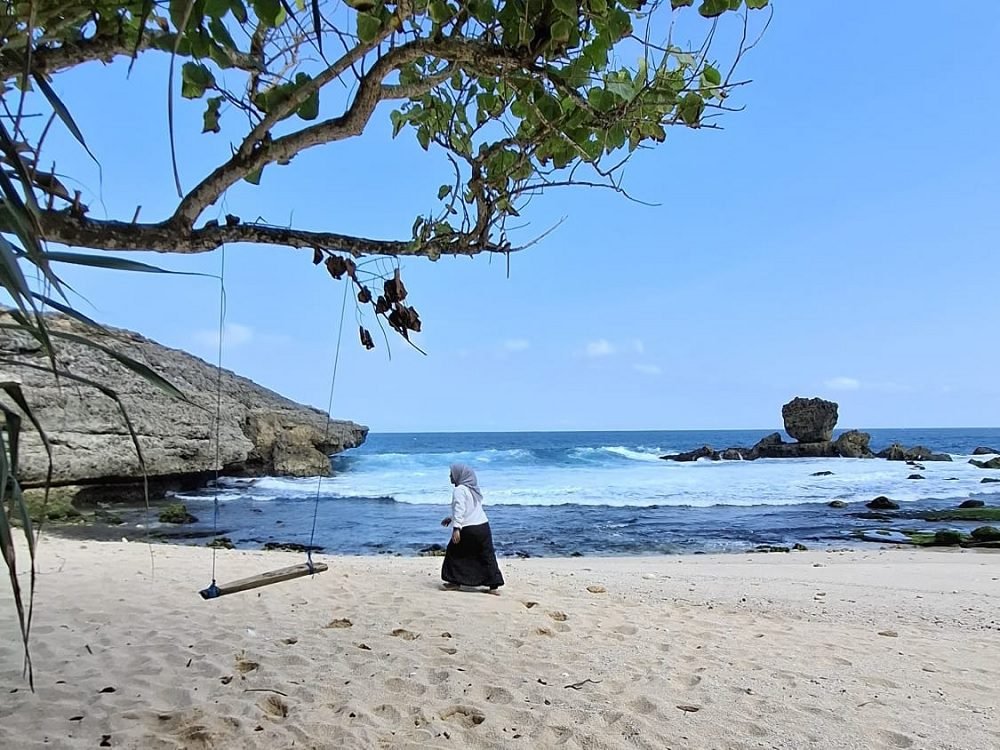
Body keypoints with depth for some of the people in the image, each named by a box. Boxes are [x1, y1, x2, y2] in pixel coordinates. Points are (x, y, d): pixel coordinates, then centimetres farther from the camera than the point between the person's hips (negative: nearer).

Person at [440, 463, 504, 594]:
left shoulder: (459, 490, -8)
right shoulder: (472, 489, 18)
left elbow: (459, 509, -20)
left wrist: (456, 528, -24)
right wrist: (451, 518, 34)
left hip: (468, 529, -7)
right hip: (483, 526, 7)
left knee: (454, 553, 12)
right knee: (487, 555, 7)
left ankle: (455, 582, 16)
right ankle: (494, 585, 4)